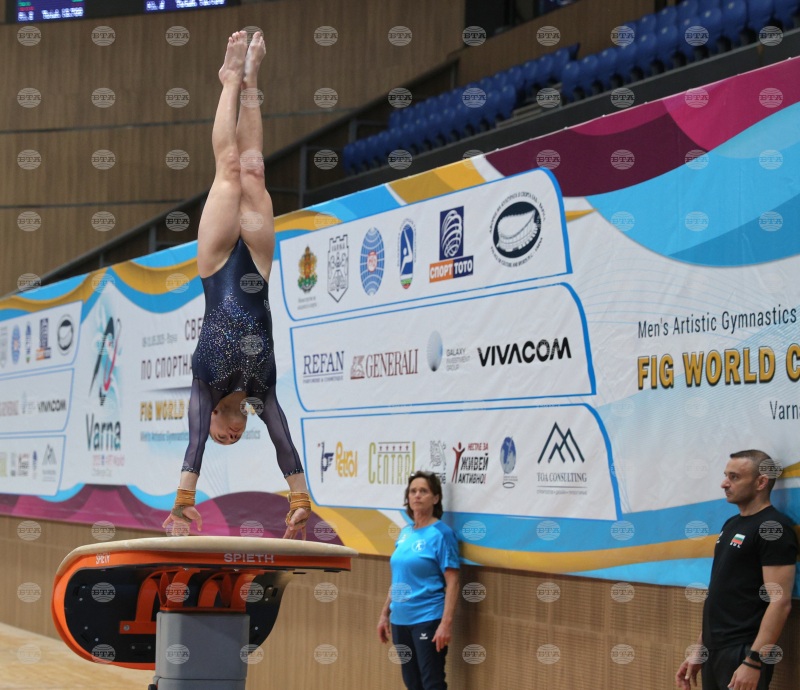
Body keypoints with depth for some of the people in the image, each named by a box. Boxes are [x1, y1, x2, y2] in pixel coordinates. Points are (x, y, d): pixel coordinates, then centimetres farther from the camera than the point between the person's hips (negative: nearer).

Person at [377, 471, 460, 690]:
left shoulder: (441, 533, -9)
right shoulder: (405, 533, 10)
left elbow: (452, 582, -13)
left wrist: (447, 623, -20)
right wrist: (385, 614, 16)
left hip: (428, 621, -7)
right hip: (401, 620, 7)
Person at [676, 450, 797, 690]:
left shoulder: (773, 527, -12)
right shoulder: (732, 525, 15)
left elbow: (780, 601, -19)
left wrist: (753, 662, -24)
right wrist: (698, 650, 16)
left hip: (743, 653, -8)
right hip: (714, 651, 8)